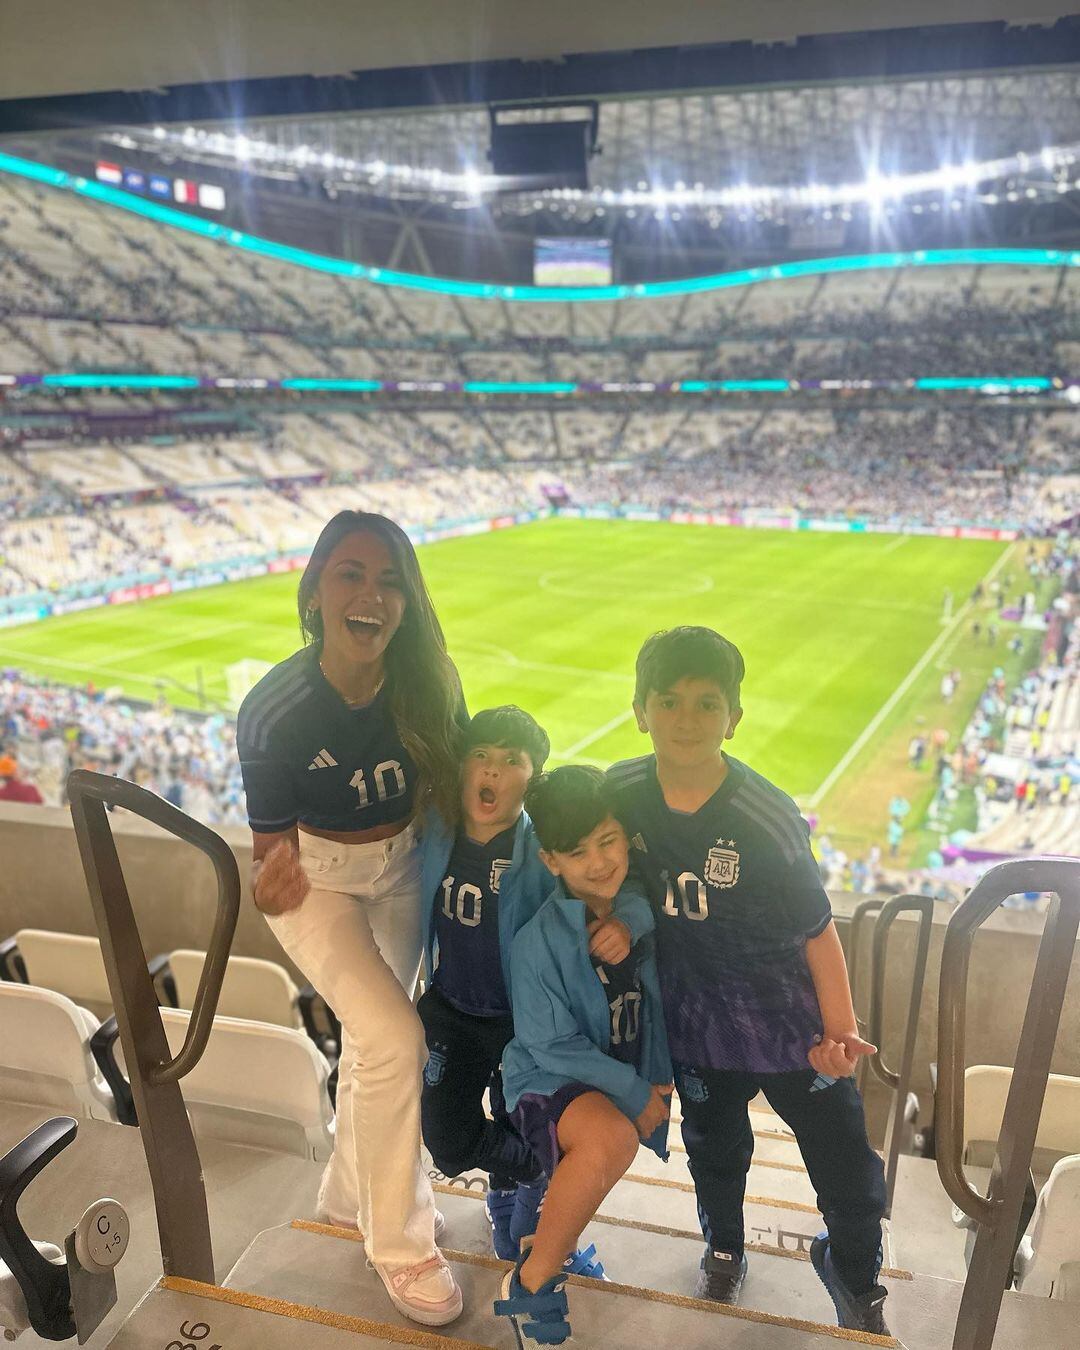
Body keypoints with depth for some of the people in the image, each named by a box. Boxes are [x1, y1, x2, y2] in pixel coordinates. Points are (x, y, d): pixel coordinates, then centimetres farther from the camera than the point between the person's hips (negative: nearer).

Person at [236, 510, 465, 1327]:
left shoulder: (427, 681, -20)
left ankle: (353, 1193, 44)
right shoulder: (275, 712, -29)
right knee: (394, 1039, -15)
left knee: (372, 1035, 17)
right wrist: (276, 875, -37)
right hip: (318, 876, -4)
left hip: (402, 867, 4)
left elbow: (455, 770, -5)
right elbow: (271, 840, -18)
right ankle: (400, 1244, 10)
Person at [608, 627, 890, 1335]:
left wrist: (841, 1030, -15)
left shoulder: (768, 818, -27)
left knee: (847, 1163, 10)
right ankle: (724, 1250, 59)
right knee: (715, 1149, 27)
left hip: (791, 1023, -3)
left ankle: (856, 1276, 45)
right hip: (696, 1019, 3)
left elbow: (817, 929, -16)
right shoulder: (622, 794, -17)